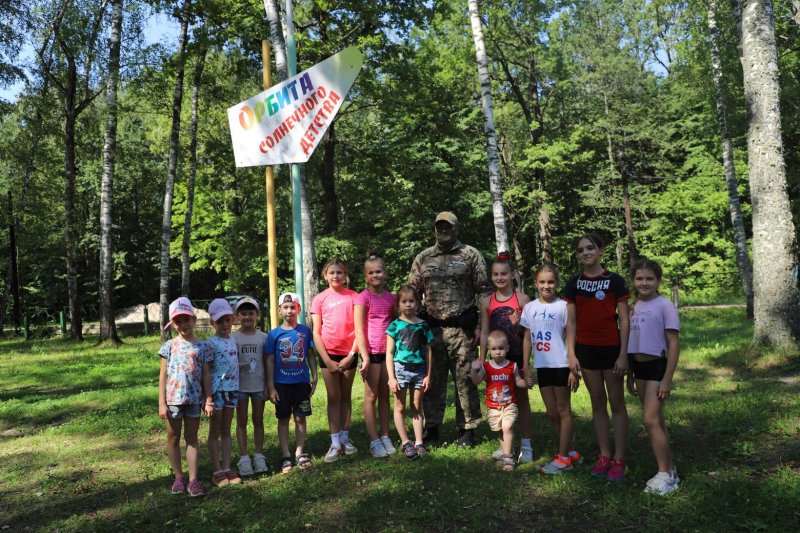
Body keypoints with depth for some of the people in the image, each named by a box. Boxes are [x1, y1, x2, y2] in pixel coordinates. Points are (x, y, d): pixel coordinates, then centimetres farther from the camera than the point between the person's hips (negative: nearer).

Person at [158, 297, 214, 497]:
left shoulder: (202, 346, 1)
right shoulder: (169, 346, 0)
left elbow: (206, 375, 2)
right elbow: (163, 376, 0)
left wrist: (209, 400, -2)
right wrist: (161, 403, -4)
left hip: (194, 399, 0)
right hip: (173, 399, 1)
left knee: (192, 438, 7)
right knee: (173, 438, 10)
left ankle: (193, 480, 10)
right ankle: (178, 477, 24)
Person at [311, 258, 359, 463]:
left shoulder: (353, 296, -1)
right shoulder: (320, 299, -1)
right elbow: (316, 333, -2)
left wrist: (351, 355, -8)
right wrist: (327, 360, -8)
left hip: (349, 354, 1)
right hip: (329, 354, -1)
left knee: (346, 395, 9)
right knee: (334, 397, 2)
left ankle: (345, 438, 18)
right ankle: (335, 443, 5)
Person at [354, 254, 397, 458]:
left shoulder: (390, 297, 7)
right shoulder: (363, 297, -7)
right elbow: (359, 330, -11)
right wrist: (365, 357, -16)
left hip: (388, 352, 5)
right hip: (371, 352, -5)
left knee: (385, 396, 11)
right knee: (371, 397, 3)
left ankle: (385, 436, 19)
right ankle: (374, 441, 7)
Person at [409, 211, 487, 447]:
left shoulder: (471, 255, 2)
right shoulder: (422, 258, 11)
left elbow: (482, 292, 0)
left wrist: (480, 325, -7)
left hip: (462, 329, -2)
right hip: (431, 329, 3)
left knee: (465, 381, 3)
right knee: (432, 381, 8)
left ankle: (467, 430, 14)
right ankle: (431, 428, 20)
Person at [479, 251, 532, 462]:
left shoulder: (522, 299, -6)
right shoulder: (487, 301, 2)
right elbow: (484, 332, 4)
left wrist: (519, 324, -22)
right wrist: (482, 358, 0)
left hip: (518, 356, -3)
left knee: (521, 400, 7)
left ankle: (525, 445, 15)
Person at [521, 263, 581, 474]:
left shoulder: (563, 306, -8)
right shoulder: (530, 308, 6)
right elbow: (527, 339, 10)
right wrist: (525, 366, 7)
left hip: (561, 365, -5)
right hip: (542, 366, 5)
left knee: (563, 411, 5)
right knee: (551, 413, 11)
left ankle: (563, 458, 11)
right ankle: (570, 452, 25)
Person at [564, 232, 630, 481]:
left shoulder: (614, 281, -6)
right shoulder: (574, 283, 3)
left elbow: (624, 320, -6)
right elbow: (571, 322, 5)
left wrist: (623, 354, -10)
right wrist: (571, 354, 1)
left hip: (611, 348, -3)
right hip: (586, 349, 3)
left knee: (616, 403, 5)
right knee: (597, 403, 11)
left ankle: (619, 460, 11)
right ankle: (604, 456, 20)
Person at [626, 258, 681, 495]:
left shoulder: (665, 306, -10)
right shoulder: (634, 307, 8)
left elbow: (674, 344, -12)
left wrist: (667, 379, -16)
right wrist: (630, 376, 15)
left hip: (657, 366, -7)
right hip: (639, 366, 7)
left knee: (651, 420, -10)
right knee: (656, 421, 12)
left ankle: (665, 475, 1)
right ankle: (669, 471, 22)